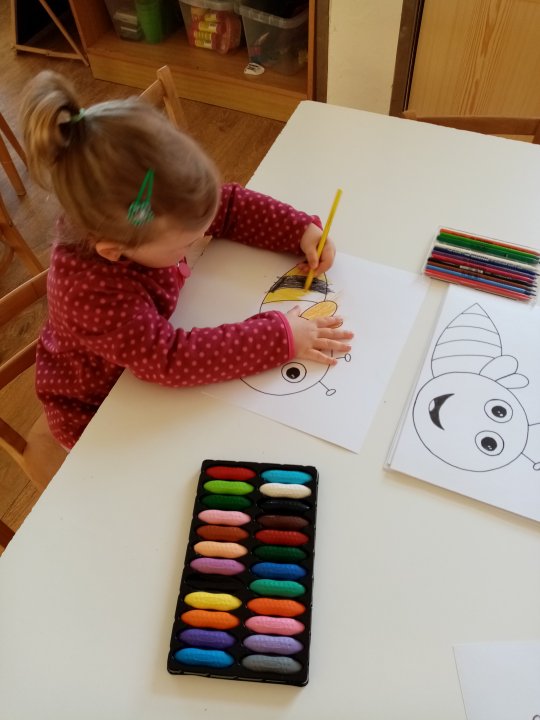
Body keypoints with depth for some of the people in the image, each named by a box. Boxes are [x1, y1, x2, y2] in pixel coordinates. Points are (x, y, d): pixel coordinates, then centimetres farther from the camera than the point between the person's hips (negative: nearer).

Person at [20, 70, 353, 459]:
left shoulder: (122, 214, -22)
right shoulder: (94, 295, -42)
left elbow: (227, 205, -11)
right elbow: (171, 359, -44)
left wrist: (302, 228, -21)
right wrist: (280, 337, -41)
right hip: (97, 410, -6)